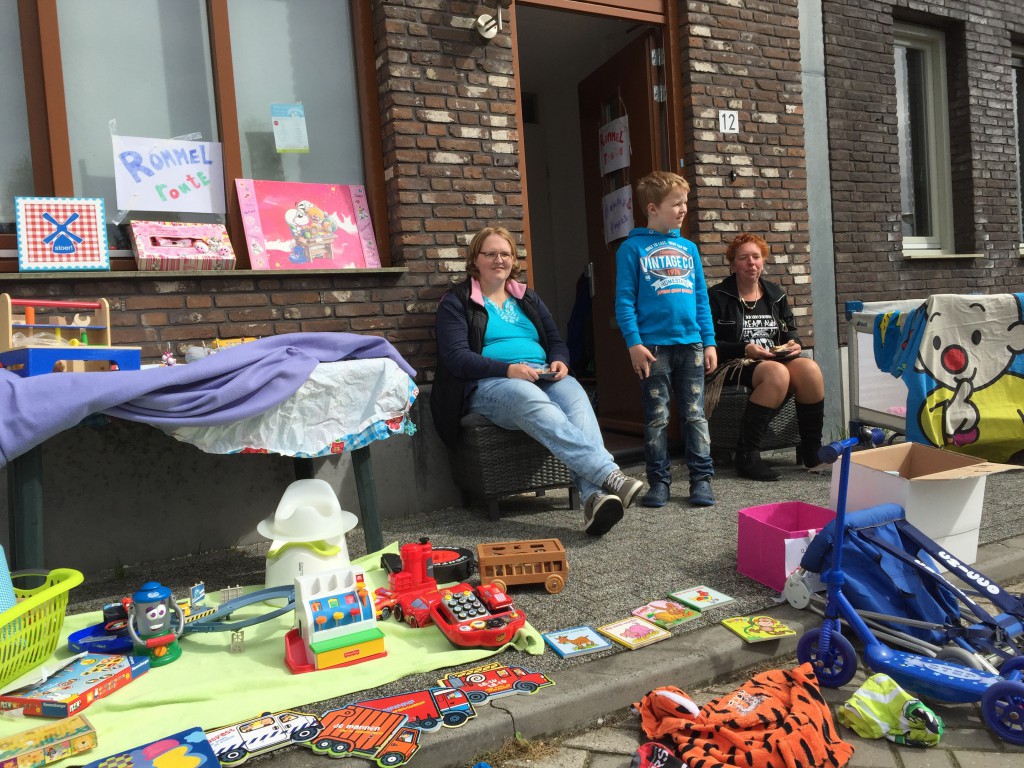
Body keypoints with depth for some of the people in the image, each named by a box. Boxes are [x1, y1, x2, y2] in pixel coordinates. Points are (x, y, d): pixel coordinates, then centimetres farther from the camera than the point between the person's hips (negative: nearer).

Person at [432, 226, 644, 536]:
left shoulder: (528, 298, 24)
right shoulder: (457, 301, 8)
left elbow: (556, 341, 21)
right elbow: (456, 357, -5)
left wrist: (560, 361, -4)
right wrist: (507, 369, -19)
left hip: (542, 377, 4)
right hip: (488, 384, -4)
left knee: (575, 395, -33)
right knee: (532, 400, -39)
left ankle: (595, 498, -50)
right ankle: (609, 474, -51)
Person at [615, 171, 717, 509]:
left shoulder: (689, 248, 12)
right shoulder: (632, 248, -1)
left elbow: (701, 299, 13)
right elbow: (624, 301, -5)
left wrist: (709, 342, 8)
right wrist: (634, 343, -13)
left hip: (691, 344, 4)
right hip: (653, 346, -3)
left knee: (695, 415, 7)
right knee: (656, 418, 5)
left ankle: (701, 478, 16)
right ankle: (659, 481, 16)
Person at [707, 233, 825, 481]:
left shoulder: (775, 294, 18)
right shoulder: (718, 297, 0)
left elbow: (790, 330, 24)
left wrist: (794, 343, 1)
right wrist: (744, 349, -19)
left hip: (776, 359, 6)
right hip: (734, 365, -5)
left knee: (810, 369, -25)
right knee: (777, 372, -35)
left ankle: (811, 451, -12)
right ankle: (747, 456, -31)